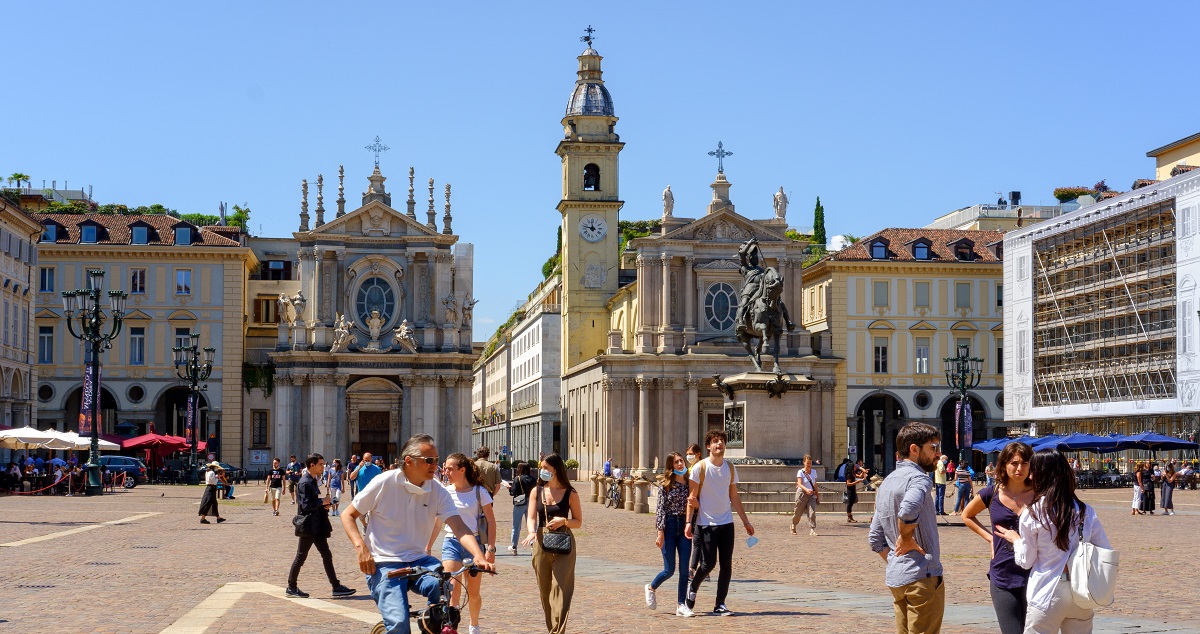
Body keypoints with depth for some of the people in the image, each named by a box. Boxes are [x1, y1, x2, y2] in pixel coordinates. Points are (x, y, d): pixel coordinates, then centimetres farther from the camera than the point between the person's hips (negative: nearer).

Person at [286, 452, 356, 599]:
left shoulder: (313, 481, 15)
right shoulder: (304, 483, -16)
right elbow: (306, 505, -23)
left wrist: (324, 504, 6)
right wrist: (322, 501, -13)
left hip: (317, 526, 10)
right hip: (308, 526, -10)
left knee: (327, 556, 7)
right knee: (301, 557, 1)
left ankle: (336, 587, 8)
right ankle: (291, 587, 12)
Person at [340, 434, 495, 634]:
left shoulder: (439, 493, 0)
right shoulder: (384, 483, -8)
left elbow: (459, 528, -12)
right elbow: (348, 515, 1)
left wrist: (478, 556, -31)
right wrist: (360, 547, -15)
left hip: (418, 561, 3)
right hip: (384, 564, -3)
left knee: (443, 587, -28)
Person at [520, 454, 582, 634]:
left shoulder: (570, 493, 0)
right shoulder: (537, 491, 7)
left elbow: (578, 522, 5)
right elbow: (531, 517, -3)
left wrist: (563, 521, -15)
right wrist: (531, 532, -24)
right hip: (541, 543, 3)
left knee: (560, 590, -11)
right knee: (544, 590, 8)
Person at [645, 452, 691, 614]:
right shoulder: (666, 484, -4)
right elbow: (661, 508, -7)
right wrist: (660, 532, -13)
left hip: (685, 527, 4)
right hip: (669, 526, -4)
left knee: (684, 569, 0)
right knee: (669, 570, -1)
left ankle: (681, 604, 9)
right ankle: (651, 588, 27)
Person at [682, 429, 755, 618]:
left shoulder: (730, 468, 8)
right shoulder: (700, 467, -6)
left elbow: (734, 497, 14)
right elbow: (692, 497, -6)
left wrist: (746, 521, 13)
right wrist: (688, 522, -13)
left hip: (726, 523, 4)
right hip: (706, 523, -4)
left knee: (726, 565, 0)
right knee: (708, 563, -7)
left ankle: (720, 605, 8)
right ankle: (692, 588, 20)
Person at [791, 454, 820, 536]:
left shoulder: (813, 472, 9)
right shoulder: (800, 472, -7)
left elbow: (815, 485, 16)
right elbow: (799, 484, -20)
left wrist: (817, 495, 14)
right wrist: (806, 489, -37)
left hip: (811, 495, 4)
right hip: (802, 493, -4)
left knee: (812, 512, -13)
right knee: (798, 513, 7)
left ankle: (812, 530, -14)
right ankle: (793, 526, 33)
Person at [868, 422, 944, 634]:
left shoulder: (886, 483, 17)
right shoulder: (918, 478, -11)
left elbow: (876, 539, 20)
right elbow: (908, 510, -34)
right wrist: (907, 539, -17)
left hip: (895, 577, 9)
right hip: (922, 575, -9)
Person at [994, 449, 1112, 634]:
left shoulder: (1032, 514, -10)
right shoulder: (1086, 512, 0)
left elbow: (1025, 561, -3)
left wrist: (1015, 540, 15)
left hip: (1047, 595, -4)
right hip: (1081, 595, 4)